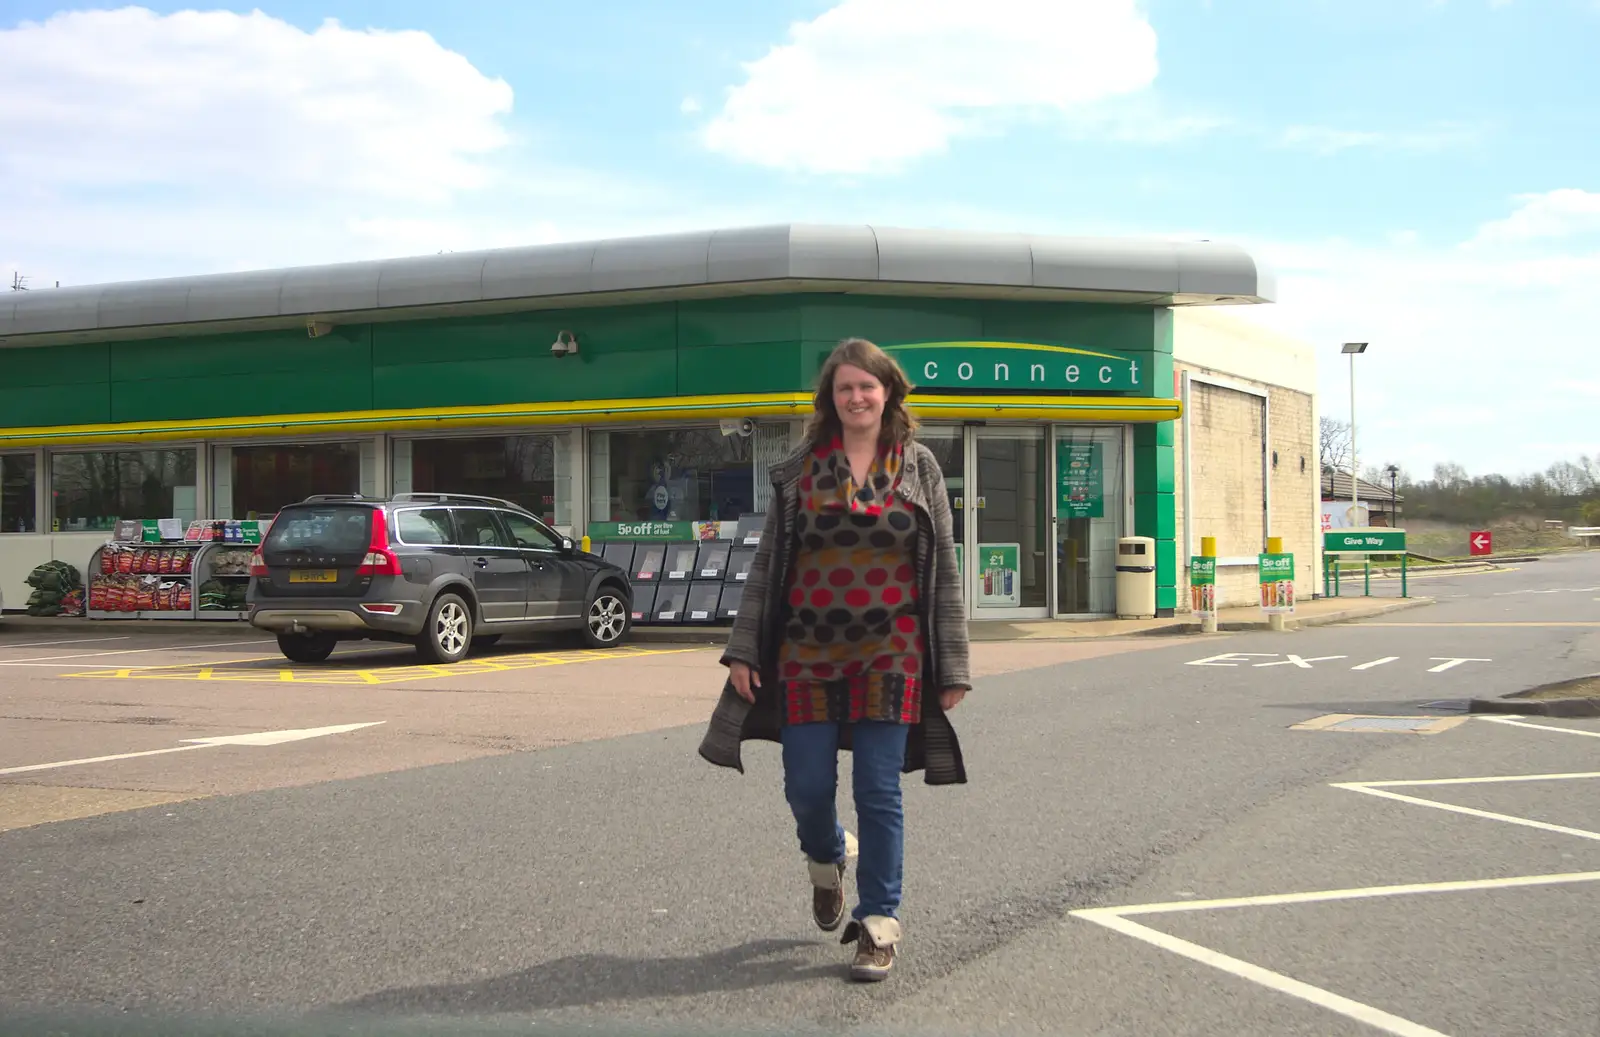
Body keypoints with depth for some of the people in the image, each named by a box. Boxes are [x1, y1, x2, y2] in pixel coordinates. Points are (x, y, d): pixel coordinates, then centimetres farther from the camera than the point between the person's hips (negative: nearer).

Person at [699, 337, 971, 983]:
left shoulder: (918, 469, 4)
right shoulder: (799, 470, 5)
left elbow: (944, 572, 4)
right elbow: (766, 564, 7)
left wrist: (952, 667, 1)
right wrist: (743, 649, 2)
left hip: (890, 656, -1)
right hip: (808, 654, 1)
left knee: (879, 792, -1)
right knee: (807, 789, 3)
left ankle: (879, 927, 9)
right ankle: (828, 859, 37)